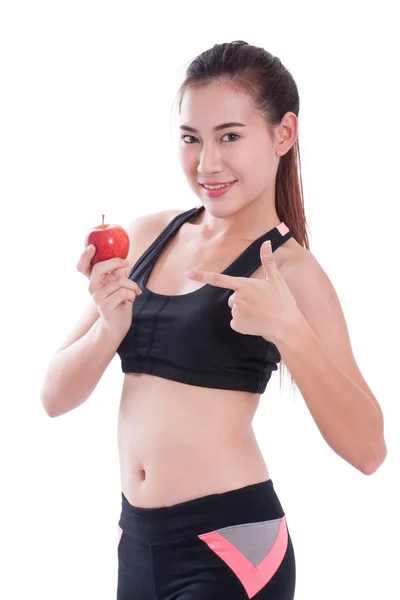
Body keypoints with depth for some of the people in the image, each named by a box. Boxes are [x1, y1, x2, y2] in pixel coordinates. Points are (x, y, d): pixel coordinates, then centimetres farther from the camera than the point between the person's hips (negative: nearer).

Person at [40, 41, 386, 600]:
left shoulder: (290, 269, -9)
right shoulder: (147, 235, 5)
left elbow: (367, 449, -15)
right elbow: (56, 397, 3)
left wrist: (286, 329, -26)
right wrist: (109, 325, -16)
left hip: (229, 546, -5)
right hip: (137, 539, 5)